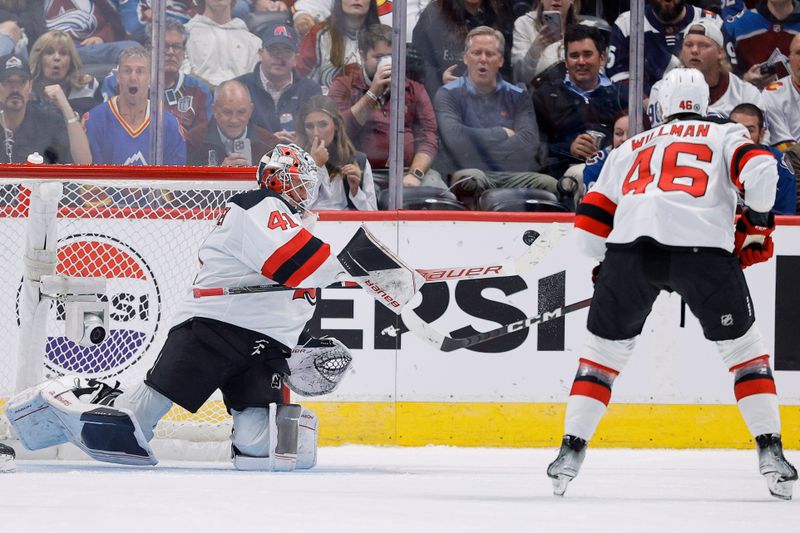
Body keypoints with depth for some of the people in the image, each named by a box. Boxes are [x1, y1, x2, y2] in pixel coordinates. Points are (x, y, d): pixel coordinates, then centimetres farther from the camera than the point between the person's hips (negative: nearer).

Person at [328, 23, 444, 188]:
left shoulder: (414, 90, 18)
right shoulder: (344, 86, 13)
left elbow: (428, 138, 5)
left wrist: (415, 174, -14)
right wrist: (373, 93, -7)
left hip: (409, 169, 3)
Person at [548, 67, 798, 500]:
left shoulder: (631, 148, 31)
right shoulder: (726, 135, 24)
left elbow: (590, 225, 25)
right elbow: (759, 169, 2)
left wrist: (603, 266, 42)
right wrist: (757, 226, 16)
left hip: (630, 245, 2)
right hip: (705, 246, -2)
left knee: (604, 349, 18)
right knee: (742, 347, 14)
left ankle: (571, 449, 10)